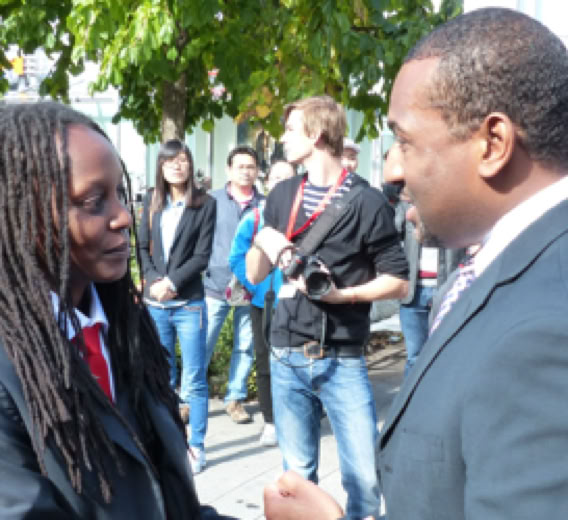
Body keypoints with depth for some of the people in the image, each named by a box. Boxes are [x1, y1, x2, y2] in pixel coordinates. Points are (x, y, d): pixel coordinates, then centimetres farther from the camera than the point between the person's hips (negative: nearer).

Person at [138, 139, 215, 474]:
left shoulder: (205, 204, -3)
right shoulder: (152, 201, 9)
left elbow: (202, 255, -6)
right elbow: (143, 247, 8)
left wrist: (172, 282, -13)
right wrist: (153, 280, -8)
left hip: (189, 303, -4)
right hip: (156, 303, 4)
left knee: (194, 380, 0)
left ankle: (197, 446, 7)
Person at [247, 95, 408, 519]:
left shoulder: (366, 201, -6)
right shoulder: (282, 196, 9)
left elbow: (398, 281, -5)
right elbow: (255, 275, 13)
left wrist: (340, 294, -18)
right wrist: (264, 243, -7)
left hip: (342, 361, -4)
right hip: (286, 357, 4)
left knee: (365, 477, -2)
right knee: (298, 474, 11)